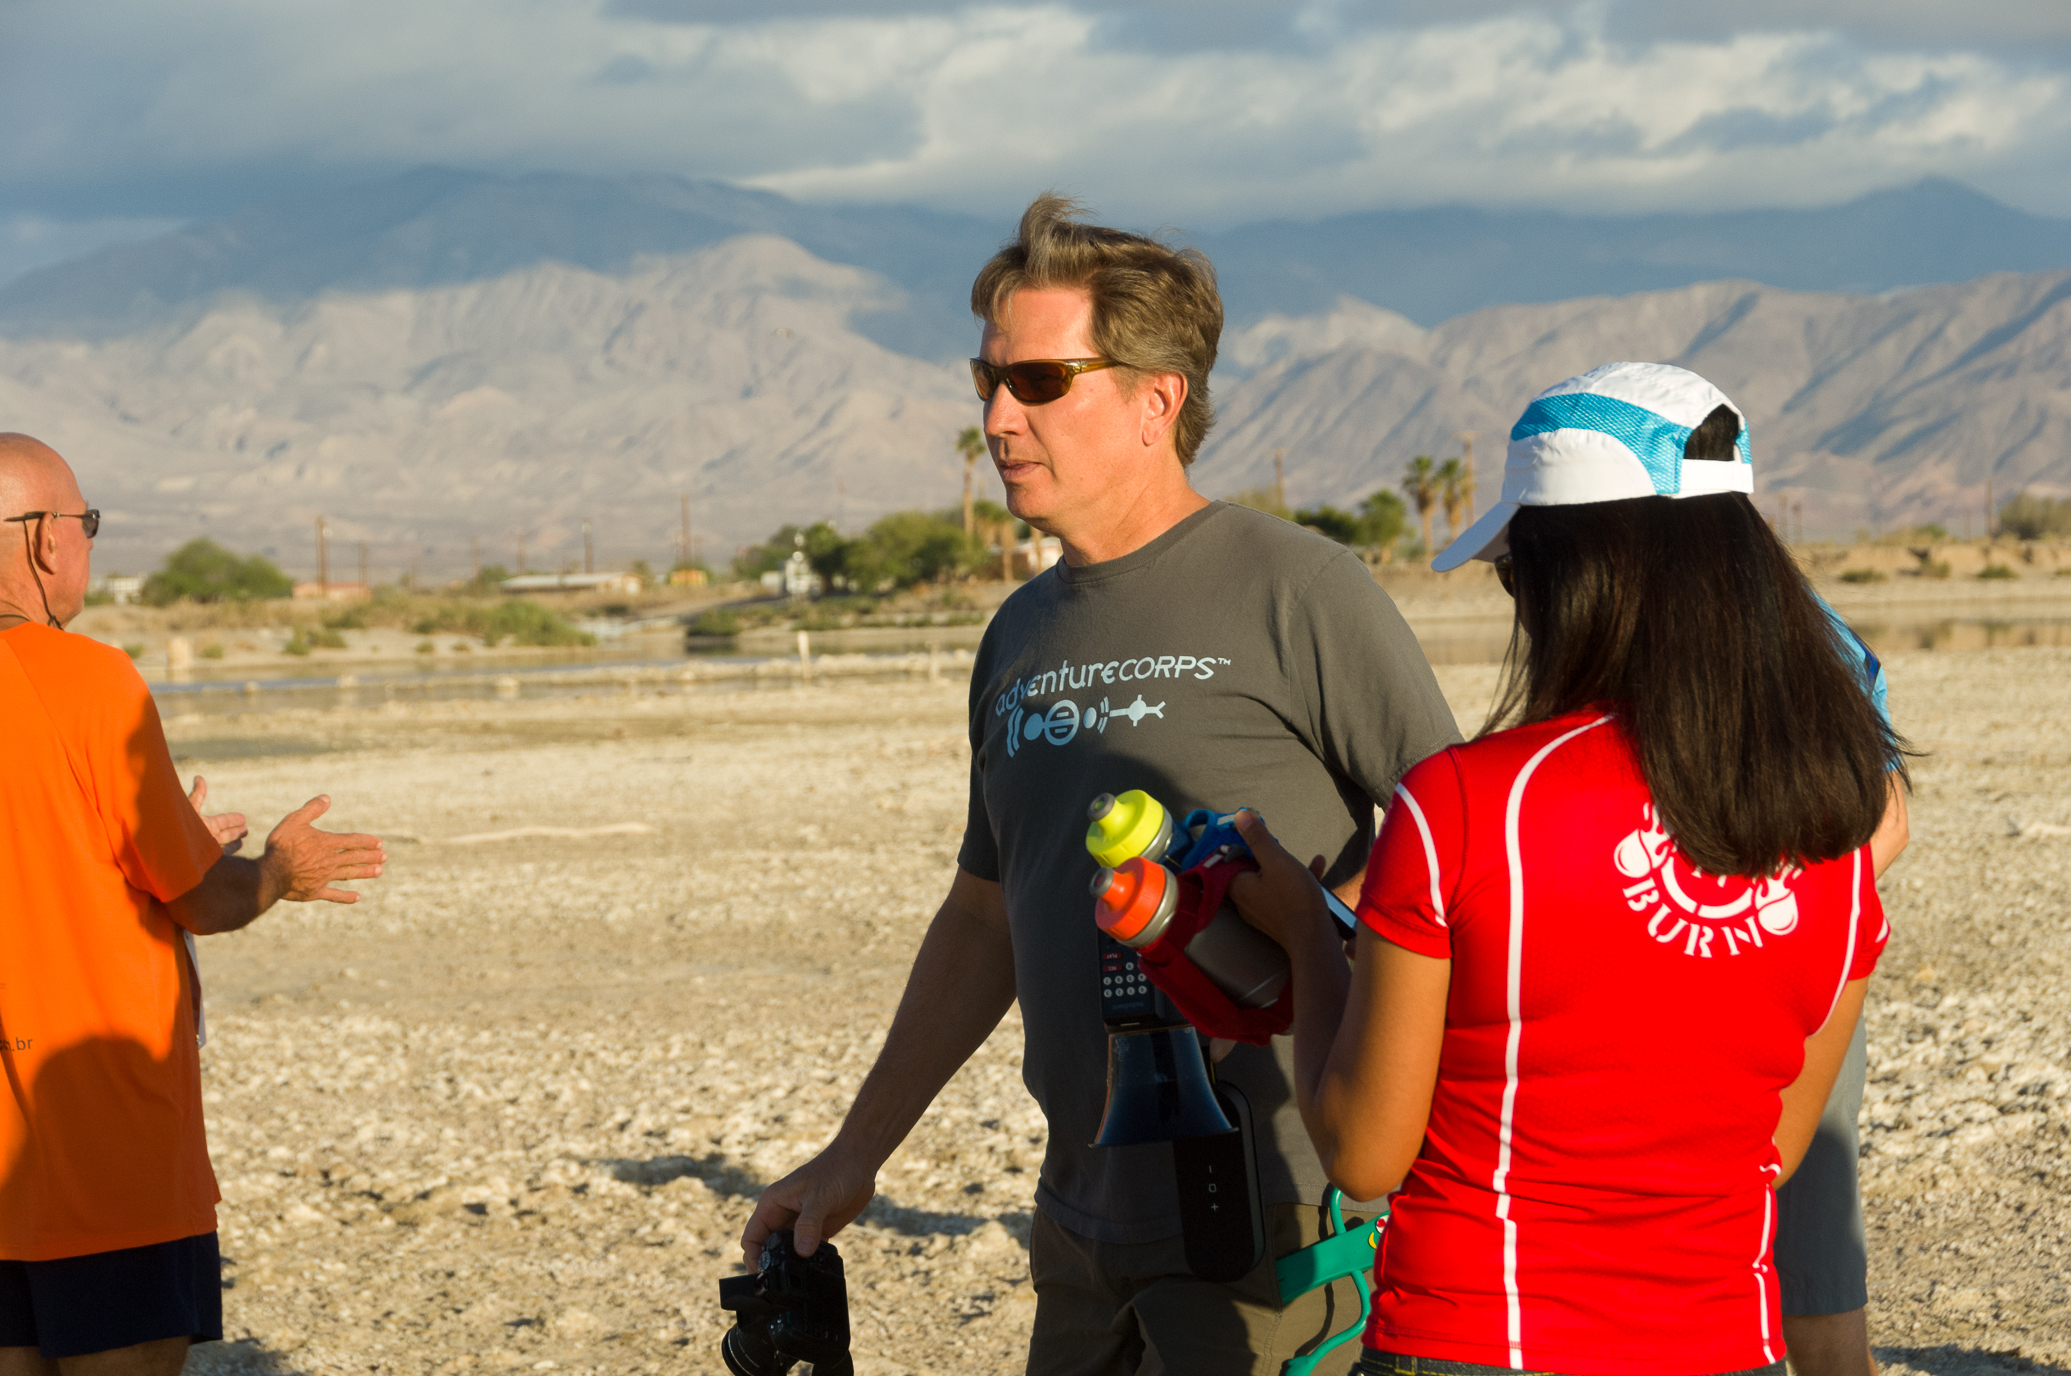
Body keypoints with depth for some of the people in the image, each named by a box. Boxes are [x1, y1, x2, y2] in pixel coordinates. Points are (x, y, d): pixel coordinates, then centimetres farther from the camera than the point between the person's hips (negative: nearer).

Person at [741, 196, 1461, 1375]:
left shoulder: (1295, 591, -7)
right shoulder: (1022, 636, 15)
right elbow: (984, 921, 22)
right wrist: (857, 1154, 20)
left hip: (1267, 1220, -7)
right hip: (1088, 1224, 7)